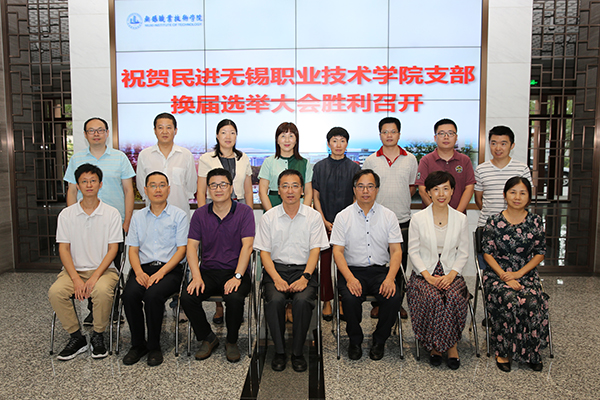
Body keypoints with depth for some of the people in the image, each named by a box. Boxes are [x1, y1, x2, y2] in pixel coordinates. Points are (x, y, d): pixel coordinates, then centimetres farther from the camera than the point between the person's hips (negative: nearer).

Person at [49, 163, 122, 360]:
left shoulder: (111, 213, -1)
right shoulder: (66, 214, 5)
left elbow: (112, 249, -4)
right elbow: (63, 249, 1)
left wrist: (95, 277, -16)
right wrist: (76, 279, -13)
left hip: (103, 269, -2)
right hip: (74, 269, 3)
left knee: (102, 291, -33)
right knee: (55, 292, -26)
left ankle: (98, 337, -7)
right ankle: (76, 338, -5)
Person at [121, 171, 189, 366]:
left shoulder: (179, 215, 4)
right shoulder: (138, 217, 17)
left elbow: (181, 249, -3)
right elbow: (133, 250, 12)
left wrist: (160, 273, -15)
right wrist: (139, 272, -8)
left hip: (169, 269, -3)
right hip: (143, 268, 3)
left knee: (153, 295, -31)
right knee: (129, 295, -26)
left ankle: (154, 346, -10)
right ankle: (138, 344, -5)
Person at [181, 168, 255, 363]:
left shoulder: (244, 212, -1)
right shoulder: (200, 214, 8)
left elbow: (247, 246, -10)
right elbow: (192, 246, 2)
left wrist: (237, 277, -21)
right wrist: (197, 277, -12)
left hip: (235, 272, -3)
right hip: (208, 272, 3)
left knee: (234, 298, -32)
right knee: (187, 297, -23)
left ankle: (232, 341, -1)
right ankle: (208, 338, 5)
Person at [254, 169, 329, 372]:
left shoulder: (313, 216, 5)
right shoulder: (268, 217, 6)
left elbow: (315, 250, -1)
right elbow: (264, 252, 2)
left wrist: (305, 277, -17)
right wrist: (277, 279, -14)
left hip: (303, 269, 0)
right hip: (276, 269, 1)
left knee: (302, 300, -30)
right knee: (275, 300, -29)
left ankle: (298, 352, -9)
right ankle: (279, 351, -8)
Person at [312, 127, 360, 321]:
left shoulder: (354, 168, 5)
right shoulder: (319, 167, 5)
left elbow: (357, 198, 5)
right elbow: (315, 197, 4)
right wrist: (324, 221, -5)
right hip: (324, 222, 0)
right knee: (325, 261, 2)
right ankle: (327, 301, 13)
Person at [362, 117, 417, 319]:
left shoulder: (410, 159, 6)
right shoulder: (371, 160, 4)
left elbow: (413, 186, 14)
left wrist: (400, 202, 5)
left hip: (402, 219, 1)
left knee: (400, 264, 9)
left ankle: (398, 302, 23)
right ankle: (377, 302, 18)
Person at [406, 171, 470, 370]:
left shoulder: (461, 219, 6)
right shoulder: (418, 218, 1)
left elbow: (463, 253, 7)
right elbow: (413, 251, 0)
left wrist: (451, 275, -10)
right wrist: (428, 276, -13)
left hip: (451, 274, 1)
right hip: (424, 273, -1)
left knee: (454, 297, -29)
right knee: (432, 298, -30)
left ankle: (451, 345, -9)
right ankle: (435, 346, -8)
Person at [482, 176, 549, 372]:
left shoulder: (536, 221, 6)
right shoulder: (494, 221, 0)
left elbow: (540, 254, 5)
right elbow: (488, 253, -1)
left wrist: (518, 274, -9)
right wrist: (505, 277, -14)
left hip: (527, 274, 2)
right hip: (497, 274, -2)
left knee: (532, 302, -28)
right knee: (511, 301, -30)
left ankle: (531, 351, -7)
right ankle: (503, 351, -12)